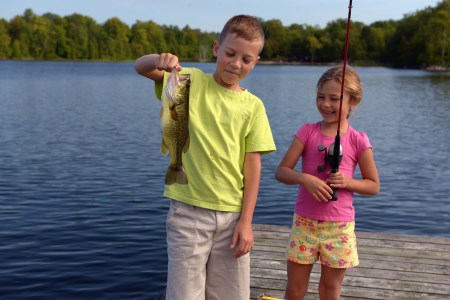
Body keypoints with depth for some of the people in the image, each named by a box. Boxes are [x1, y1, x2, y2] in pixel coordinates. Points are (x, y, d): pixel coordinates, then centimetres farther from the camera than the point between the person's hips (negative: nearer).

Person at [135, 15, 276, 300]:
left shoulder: (253, 106, 2)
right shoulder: (190, 80, 0)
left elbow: (253, 165, 0)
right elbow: (141, 67, -10)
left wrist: (246, 221, -3)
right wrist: (159, 59, -33)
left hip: (232, 214, 2)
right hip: (189, 210, -2)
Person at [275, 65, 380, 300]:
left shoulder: (358, 141, -5)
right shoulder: (307, 132, -3)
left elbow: (374, 186, 2)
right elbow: (281, 171, -4)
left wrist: (347, 181, -16)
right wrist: (304, 178, -24)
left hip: (339, 227, 0)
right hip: (304, 222, 1)